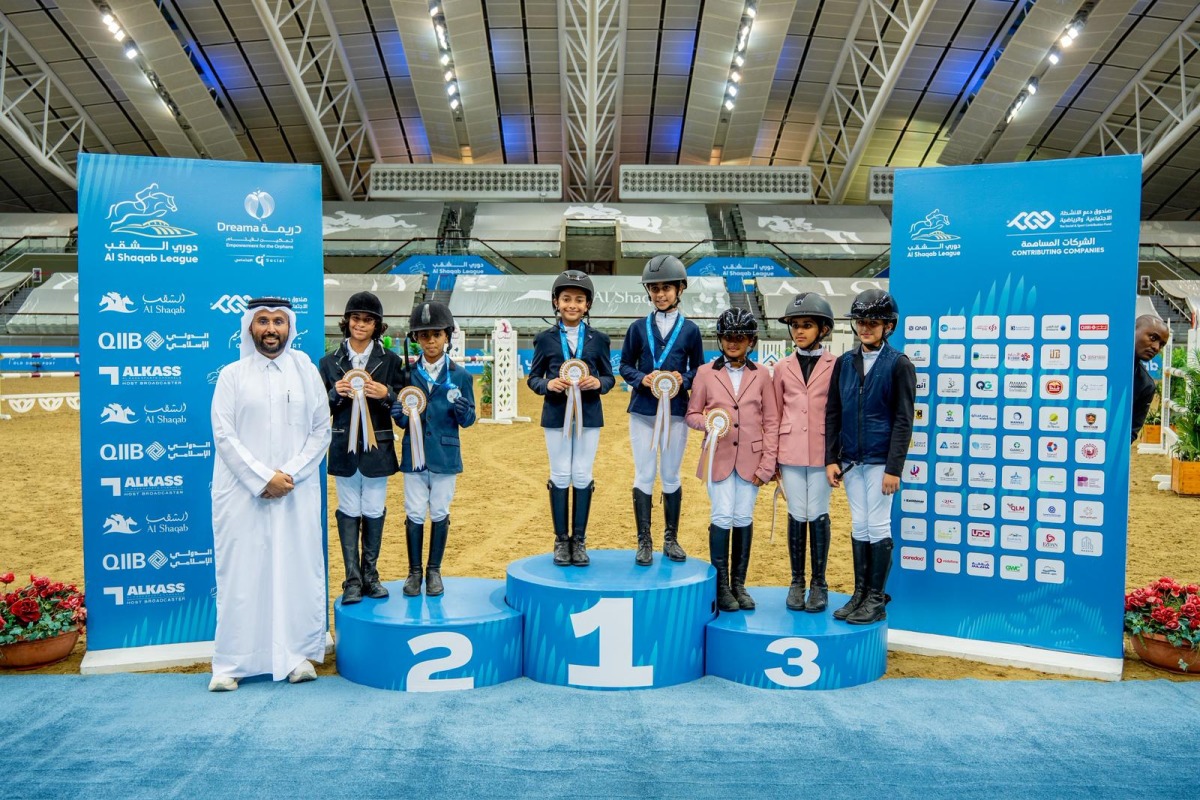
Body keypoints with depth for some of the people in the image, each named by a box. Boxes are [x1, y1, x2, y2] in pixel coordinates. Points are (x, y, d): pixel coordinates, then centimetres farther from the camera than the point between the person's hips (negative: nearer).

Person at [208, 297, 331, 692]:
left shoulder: (306, 371, 7)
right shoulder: (232, 374, 4)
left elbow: (321, 429, 4)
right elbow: (223, 434, -3)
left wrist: (291, 473, -8)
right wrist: (262, 478, -11)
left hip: (297, 492, 1)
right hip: (242, 492, -1)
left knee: (297, 569, 3)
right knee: (241, 572, 2)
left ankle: (298, 654, 14)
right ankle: (231, 663, 11)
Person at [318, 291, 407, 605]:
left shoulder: (390, 360, 2)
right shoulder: (329, 361, 5)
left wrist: (387, 394, -16)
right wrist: (335, 393, -12)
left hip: (377, 446, -1)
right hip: (344, 446, 1)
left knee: (374, 511, 5)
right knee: (349, 511, 4)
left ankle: (370, 574, 19)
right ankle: (352, 579, 10)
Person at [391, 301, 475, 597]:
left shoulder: (461, 376, -1)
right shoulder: (408, 374, 2)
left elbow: (468, 420, 0)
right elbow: (403, 420, 6)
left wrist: (463, 411, -22)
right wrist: (400, 414, -17)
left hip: (445, 454, -1)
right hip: (414, 454, 1)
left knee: (439, 513, 8)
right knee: (414, 514, 6)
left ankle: (434, 571, 22)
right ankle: (414, 571, 21)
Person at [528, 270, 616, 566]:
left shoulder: (598, 339, 4)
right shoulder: (545, 339, 3)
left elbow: (609, 377, 7)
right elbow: (533, 378, 5)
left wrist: (598, 383, -14)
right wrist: (548, 384, -16)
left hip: (589, 414, 1)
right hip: (556, 414, 0)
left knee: (582, 476, 5)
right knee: (560, 476, 6)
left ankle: (579, 540, 16)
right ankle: (561, 539, 17)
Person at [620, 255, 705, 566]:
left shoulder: (690, 329, 3)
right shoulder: (638, 328, 4)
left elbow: (699, 369, 7)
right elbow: (625, 365, 7)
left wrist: (683, 379, -14)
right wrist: (642, 378, -13)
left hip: (676, 411, 0)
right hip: (642, 410, 0)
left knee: (671, 476, 9)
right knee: (644, 475, 2)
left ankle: (671, 539, 22)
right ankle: (644, 542, 11)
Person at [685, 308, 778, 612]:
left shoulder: (761, 375, 5)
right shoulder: (706, 373, 2)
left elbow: (771, 421, 4)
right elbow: (692, 414, 6)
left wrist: (768, 463, -2)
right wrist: (709, 422, -17)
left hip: (750, 459, 1)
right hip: (719, 457, -1)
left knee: (744, 520, 6)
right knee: (722, 518, -5)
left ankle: (738, 584, 19)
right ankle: (720, 585, 9)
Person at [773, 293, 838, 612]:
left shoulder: (836, 366, 0)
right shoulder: (783, 368, 7)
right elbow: (776, 414, 10)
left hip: (822, 451, -2)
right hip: (790, 451, 2)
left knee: (818, 514, 3)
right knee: (797, 515, 6)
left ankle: (819, 583, 16)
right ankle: (797, 581, 18)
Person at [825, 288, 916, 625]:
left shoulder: (899, 364, -4)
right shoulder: (844, 362, 9)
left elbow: (903, 420, -8)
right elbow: (832, 413, 10)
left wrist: (894, 468, -13)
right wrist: (831, 458, 4)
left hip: (880, 460, -5)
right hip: (851, 460, 5)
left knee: (878, 526, 1)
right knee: (859, 526, 11)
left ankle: (877, 599, 11)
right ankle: (860, 594, 20)